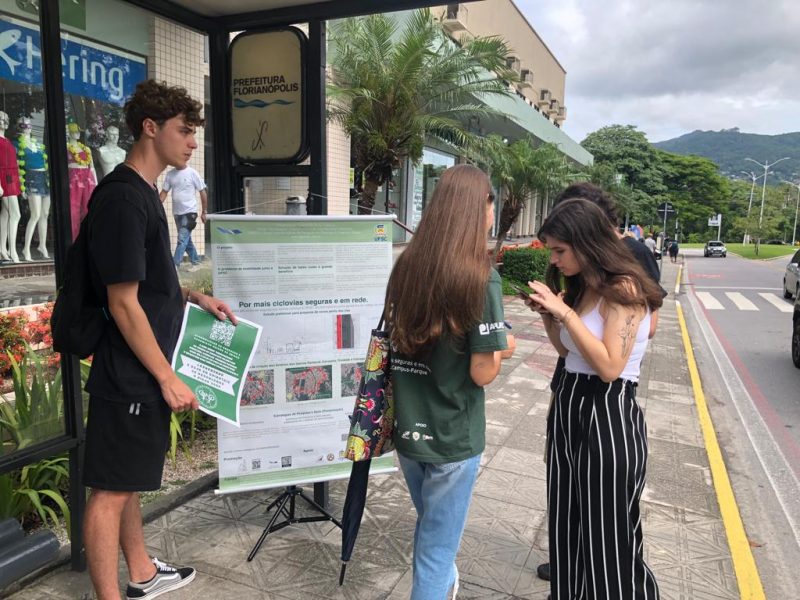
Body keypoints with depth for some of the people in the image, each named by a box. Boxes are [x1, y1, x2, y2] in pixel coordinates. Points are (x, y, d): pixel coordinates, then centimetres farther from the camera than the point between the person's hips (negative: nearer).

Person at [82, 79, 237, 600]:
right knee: (111, 489, 4)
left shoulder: (142, 191, 11)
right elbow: (123, 303, -21)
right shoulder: (123, 199, -19)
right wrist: (168, 378, -18)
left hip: (141, 372, 10)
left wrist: (192, 296, 9)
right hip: (129, 375, -10)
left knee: (129, 479, 21)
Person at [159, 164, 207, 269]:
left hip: (189, 211, -6)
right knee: (186, 239, 13)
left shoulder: (192, 173, -6)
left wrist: (204, 212, -3)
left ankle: (174, 265, -13)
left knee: (182, 239, -12)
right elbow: (164, 192, 9)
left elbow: (202, 192, -3)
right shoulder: (170, 174, 7)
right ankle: (196, 262, 25)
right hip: (177, 212, 6)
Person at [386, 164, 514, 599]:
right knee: (438, 546, 13)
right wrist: (502, 345, 1)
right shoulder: (480, 279, -18)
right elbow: (483, 374, -17)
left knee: (430, 527, 29)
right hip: (452, 438, -6)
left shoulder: (406, 266, -2)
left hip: (406, 428, 6)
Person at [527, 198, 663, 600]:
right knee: (566, 533, 19)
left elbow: (610, 366, -22)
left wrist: (565, 312, -23)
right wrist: (548, 315, 1)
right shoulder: (579, 287, 10)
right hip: (569, 410, 9)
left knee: (608, 544, 6)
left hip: (609, 417, -8)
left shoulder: (622, 288, -15)